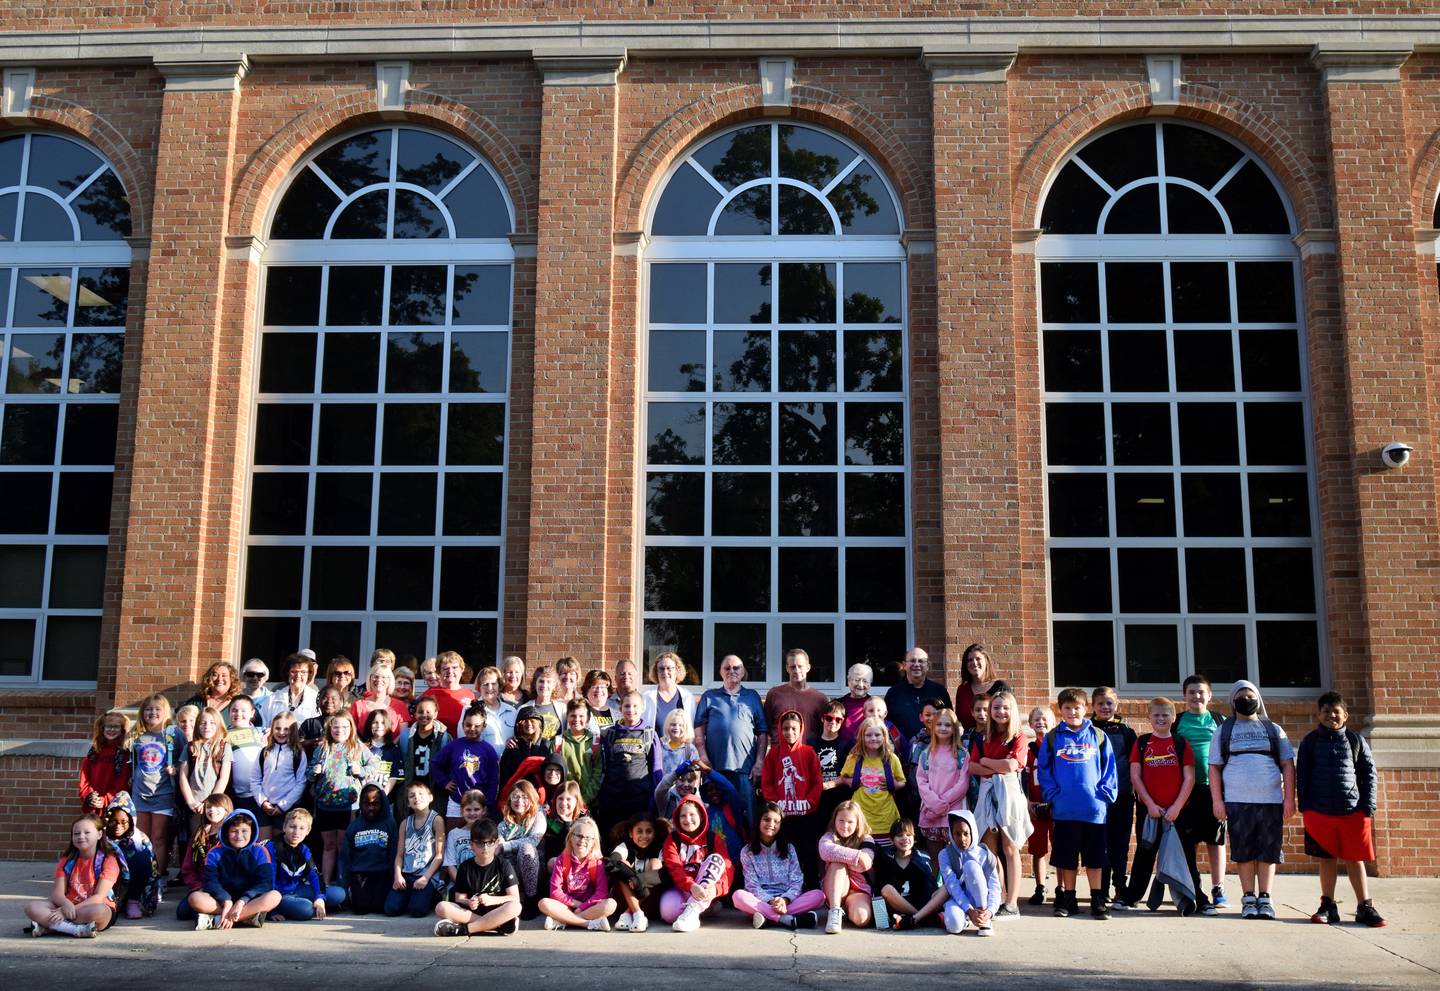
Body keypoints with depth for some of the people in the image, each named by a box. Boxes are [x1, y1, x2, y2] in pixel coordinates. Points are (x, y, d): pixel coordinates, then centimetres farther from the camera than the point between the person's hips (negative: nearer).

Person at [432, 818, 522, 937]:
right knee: (441, 907, -24)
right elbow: (459, 898, 6)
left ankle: (462, 929, -30)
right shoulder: (465, 867, 8)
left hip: (497, 912, -2)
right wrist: (468, 902, -17)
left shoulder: (504, 865, 2)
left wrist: (491, 900, -20)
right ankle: (498, 925, -28)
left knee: (515, 907, -34)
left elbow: (515, 898, -4)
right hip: (471, 911, 2)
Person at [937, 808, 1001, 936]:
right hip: (956, 899, -1)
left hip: (980, 902, 1)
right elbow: (952, 886, -17)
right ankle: (965, 918, 2)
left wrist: (990, 911, -28)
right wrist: (969, 910, -30)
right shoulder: (945, 854, -7)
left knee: (971, 864, -26)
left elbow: (994, 886, -9)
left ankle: (985, 922, -20)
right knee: (954, 924, -38)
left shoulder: (984, 854, -5)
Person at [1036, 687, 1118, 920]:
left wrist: (1105, 793, -5)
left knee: (1094, 857, 6)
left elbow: (1109, 767, 5)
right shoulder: (1052, 738, 5)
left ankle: (1098, 900, 15)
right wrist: (1053, 794, -6)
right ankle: (1067, 899, 17)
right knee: (1067, 857, 8)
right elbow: (1043, 768, 5)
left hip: (1094, 809, 0)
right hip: (1064, 810, 0)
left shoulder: (1097, 736, 6)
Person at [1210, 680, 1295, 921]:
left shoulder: (1273, 730, 14)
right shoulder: (1224, 731, 12)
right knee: (1243, 850, -1)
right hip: (1237, 801, -1)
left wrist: (1289, 798, -1)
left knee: (1269, 849, -1)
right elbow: (1214, 767, 8)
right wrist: (1217, 801, -2)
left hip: (1271, 800, 1)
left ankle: (1265, 898, 6)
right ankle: (1249, 899, 6)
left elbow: (1288, 765, 10)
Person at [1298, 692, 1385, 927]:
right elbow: (1302, 776, 5)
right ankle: (1327, 906, 14)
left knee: (1355, 860, 4)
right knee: (1327, 860, 7)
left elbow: (1369, 774, 6)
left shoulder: (1356, 740, 5)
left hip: (1353, 811, 0)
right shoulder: (1310, 741, 5)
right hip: (1319, 811, 0)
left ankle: (1365, 907, 11)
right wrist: (1304, 807, -1)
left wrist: (1368, 807, -2)